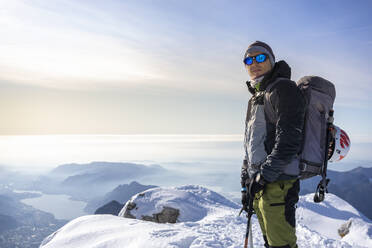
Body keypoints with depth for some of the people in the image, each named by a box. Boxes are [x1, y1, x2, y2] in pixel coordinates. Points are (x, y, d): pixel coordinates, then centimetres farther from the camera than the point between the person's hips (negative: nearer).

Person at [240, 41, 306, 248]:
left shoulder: (283, 88, -6)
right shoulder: (256, 97, 21)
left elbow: (289, 140, -17)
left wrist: (264, 176, -18)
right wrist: (246, 183, 18)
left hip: (278, 183, -9)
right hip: (260, 184, 9)